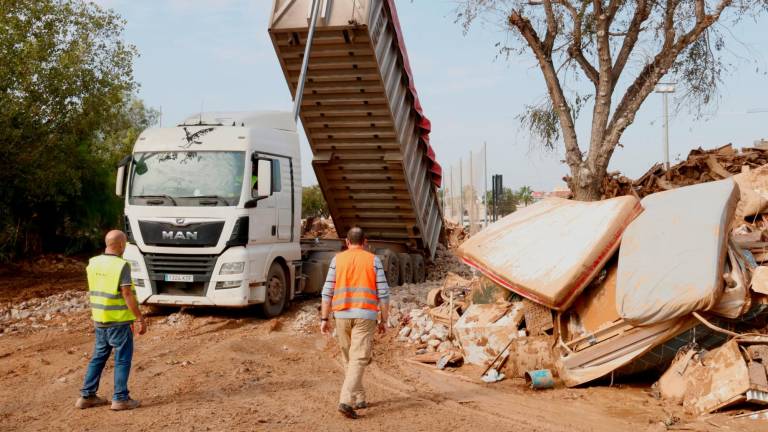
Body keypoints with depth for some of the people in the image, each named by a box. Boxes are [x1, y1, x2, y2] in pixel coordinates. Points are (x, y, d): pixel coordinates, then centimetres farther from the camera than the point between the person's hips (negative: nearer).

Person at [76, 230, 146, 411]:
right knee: (122, 358, 3)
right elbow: (128, 295, -19)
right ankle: (120, 399, 6)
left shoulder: (93, 263, 5)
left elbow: (93, 291, 14)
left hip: (100, 319, 7)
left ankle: (87, 396, 21)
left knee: (98, 356, 17)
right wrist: (140, 318, -15)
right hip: (119, 320, -7)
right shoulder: (121, 265, -17)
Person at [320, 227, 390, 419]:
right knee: (358, 360, -5)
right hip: (365, 316, -2)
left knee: (350, 359, 18)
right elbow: (383, 293, -2)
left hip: (342, 315, 2)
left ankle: (359, 399, 26)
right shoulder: (373, 260, 2)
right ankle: (346, 401, -19)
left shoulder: (337, 259, 5)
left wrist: (324, 319, 5)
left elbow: (328, 292, 1)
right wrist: (384, 321, 5)